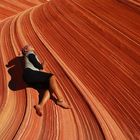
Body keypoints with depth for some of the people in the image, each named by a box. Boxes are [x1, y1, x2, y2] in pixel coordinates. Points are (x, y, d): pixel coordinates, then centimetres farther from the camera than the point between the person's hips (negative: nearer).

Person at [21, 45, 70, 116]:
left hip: (31, 79, 8)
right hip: (29, 74, -8)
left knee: (50, 87, -14)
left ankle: (40, 105, -35)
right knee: (52, 77, -20)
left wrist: (41, 66, 11)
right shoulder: (30, 53, 15)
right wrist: (41, 68, 17)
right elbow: (36, 64, 0)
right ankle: (60, 100, -25)